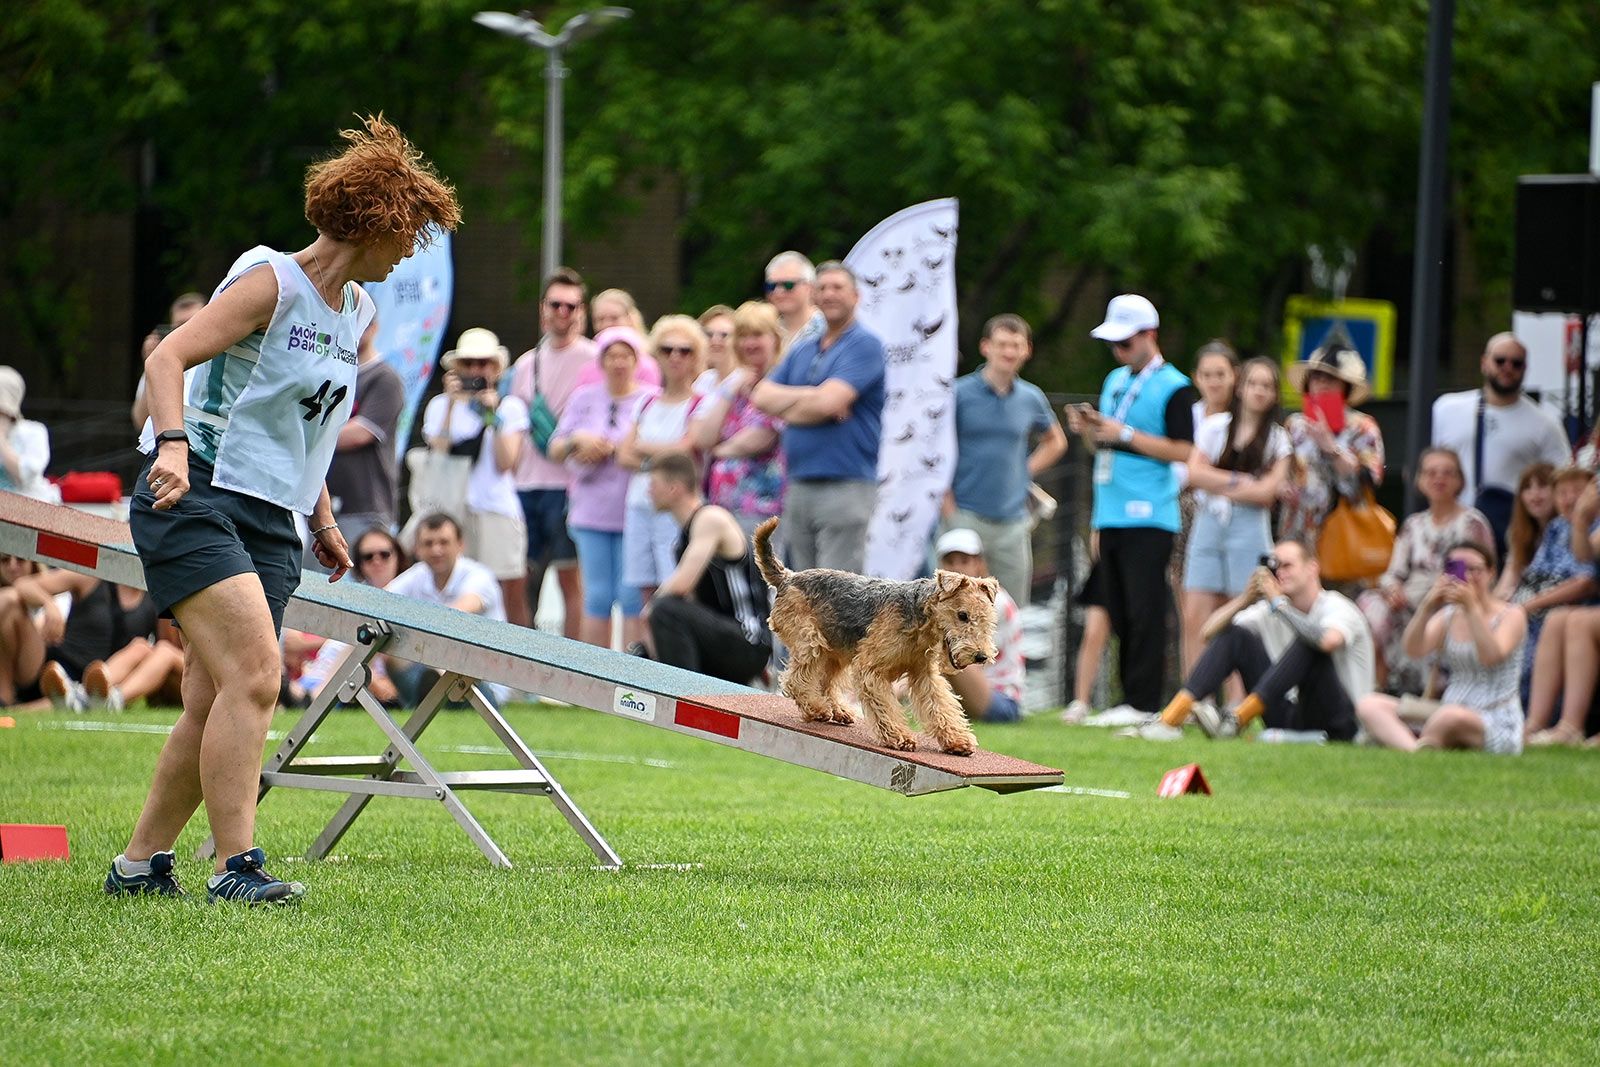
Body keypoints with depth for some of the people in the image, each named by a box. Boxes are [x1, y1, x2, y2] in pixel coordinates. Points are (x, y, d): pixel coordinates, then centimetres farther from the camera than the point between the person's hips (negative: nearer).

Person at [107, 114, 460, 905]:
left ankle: (140, 863, 12)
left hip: (270, 524, 8)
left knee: (213, 706, 2)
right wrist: (173, 443, -34)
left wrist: (323, 518, 27)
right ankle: (236, 867, -22)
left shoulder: (358, 314, 16)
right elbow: (167, 357, -18)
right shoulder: (271, 282, -9)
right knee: (254, 672, -21)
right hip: (195, 501, -8)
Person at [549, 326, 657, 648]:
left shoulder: (651, 400, -1)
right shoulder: (584, 398, 12)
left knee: (633, 597, -5)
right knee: (597, 596, 4)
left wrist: (607, 448, -11)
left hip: (635, 511, -3)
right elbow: (556, 450, 12)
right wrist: (578, 441, -8)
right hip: (592, 513, 3)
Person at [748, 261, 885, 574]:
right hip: (799, 486, 8)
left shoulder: (865, 345, -5)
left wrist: (784, 404, 3)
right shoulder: (802, 350, 19)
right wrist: (810, 397, -7)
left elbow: (827, 404, -16)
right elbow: (762, 395, 8)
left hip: (846, 486, -8)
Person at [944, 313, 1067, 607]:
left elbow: (1056, 442, 28)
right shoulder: (960, 393, -3)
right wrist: (949, 509, -7)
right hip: (967, 515, -4)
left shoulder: (1031, 398, 9)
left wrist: (1027, 472, 12)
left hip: (1013, 519, 4)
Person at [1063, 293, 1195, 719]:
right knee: (1119, 614, 7)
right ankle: (1128, 699, 10)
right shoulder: (1115, 381, 19)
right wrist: (1088, 428, 5)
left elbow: (1183, 451, -13)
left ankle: (1143, 703, -11)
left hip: (1148, 517, -8)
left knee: (1144, 611, -10)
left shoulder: (1174, 388, -6)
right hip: (1111, 517, 8)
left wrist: (1126, 434, -15)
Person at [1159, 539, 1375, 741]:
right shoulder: (1271, 609, 9)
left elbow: (1329, 640, -36)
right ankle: (1169, 717, -18)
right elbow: (1210, 632, 2)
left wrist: (1279, 603, -25)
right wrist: (1248, 596, -13)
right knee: (1234, 634, -1)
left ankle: (1235, 721, -36)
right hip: (1290, 720, 6)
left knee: (1307, 644, -29)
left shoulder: (1338, 607, -10)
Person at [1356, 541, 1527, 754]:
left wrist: (1472, 608, -24)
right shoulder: (1447, 615, 14)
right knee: (1369, 704, -14)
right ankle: (1412, 749, -42)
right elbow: (1414, 650, -4)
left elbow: (1491, 657, -19)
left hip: (1496, 726, -6)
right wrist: (1427, 606, -18)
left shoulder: (1510, 615, 0)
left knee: (1451, 716, -43)